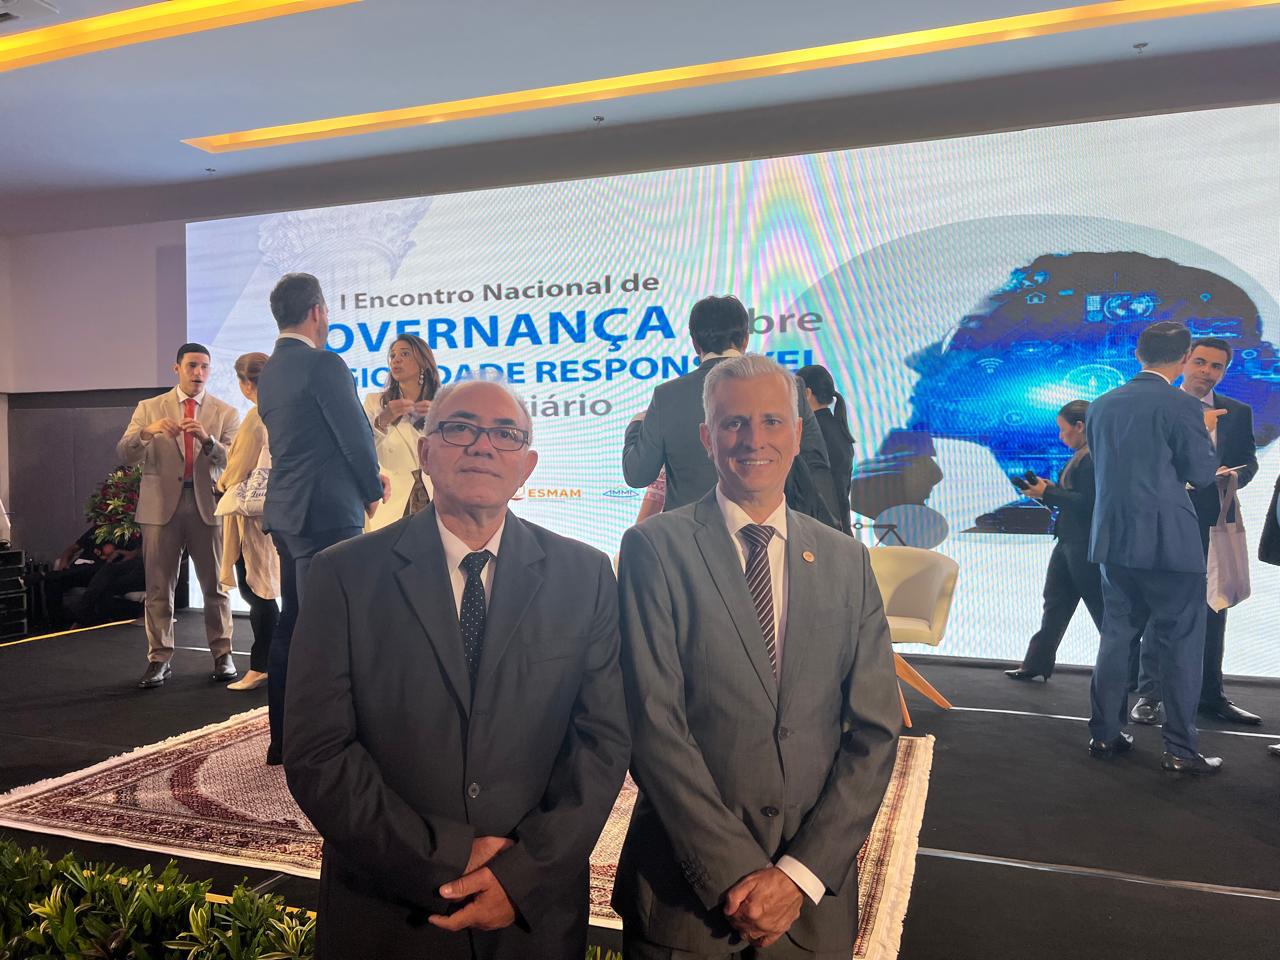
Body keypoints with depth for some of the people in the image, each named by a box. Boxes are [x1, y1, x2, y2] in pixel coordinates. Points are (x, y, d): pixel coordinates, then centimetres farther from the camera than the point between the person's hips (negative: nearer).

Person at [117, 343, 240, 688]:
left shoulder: (226, 413, 6)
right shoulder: (149, 408, 8)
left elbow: (233, 461, -5)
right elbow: (124, 456, -1)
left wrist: (207, 439, -23)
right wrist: (146, 431, -21)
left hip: (208, 505, 0)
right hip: (161, 506, 1)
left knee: (215, 585, 5)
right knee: (159, 588, 4)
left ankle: (222, 654, 15)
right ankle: (159, 659, 14)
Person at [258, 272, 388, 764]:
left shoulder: (270, 371, 15)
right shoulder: (324, 364, -13)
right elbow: (356, 436, -13)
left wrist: (366, 477, 16)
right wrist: (372, 490, 4)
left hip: (287, 511, 9)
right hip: (326, 513, -9)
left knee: (292, 623, 15)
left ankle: (284, 738, 25)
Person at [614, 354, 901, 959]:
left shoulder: (847, 561, 3)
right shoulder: (654, 548, -7)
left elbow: (875, 733, 0)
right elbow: (653, 724, -13)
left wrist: (802, 872, -9)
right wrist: (733, 874, -14)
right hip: (686, 889, -2)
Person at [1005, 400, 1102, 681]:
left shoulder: (1093, 457, -18)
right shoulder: (1080, 455, 13)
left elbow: (1087, 503, -24)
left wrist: (1047, 493, -17)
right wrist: (1047, 488, 3)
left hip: (1086, 545, -11)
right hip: (1069, 542, 11)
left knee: (1102, 609, 0)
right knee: (1055, 602, 14)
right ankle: (1036, 663, 22)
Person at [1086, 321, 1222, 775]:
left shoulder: (1101, 405, 6)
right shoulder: (1183, 406, -11)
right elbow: (1202, 474, -6)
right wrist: (1202, 430, 10)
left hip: (1113, 540, 6)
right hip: (1169, 542, -5)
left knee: (1115, 636, 14)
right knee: (1181, 645, 4)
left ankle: (1105, 734, 20)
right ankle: (1181, 750, 8)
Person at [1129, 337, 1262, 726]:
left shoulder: (1238, 413, 11)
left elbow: (1248, 460, 7)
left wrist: (1235, 474, -15)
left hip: (1215, 526, 4)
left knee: (1212, 610, 10)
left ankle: (1211, 694, 22)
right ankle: (1150, 694, 8)